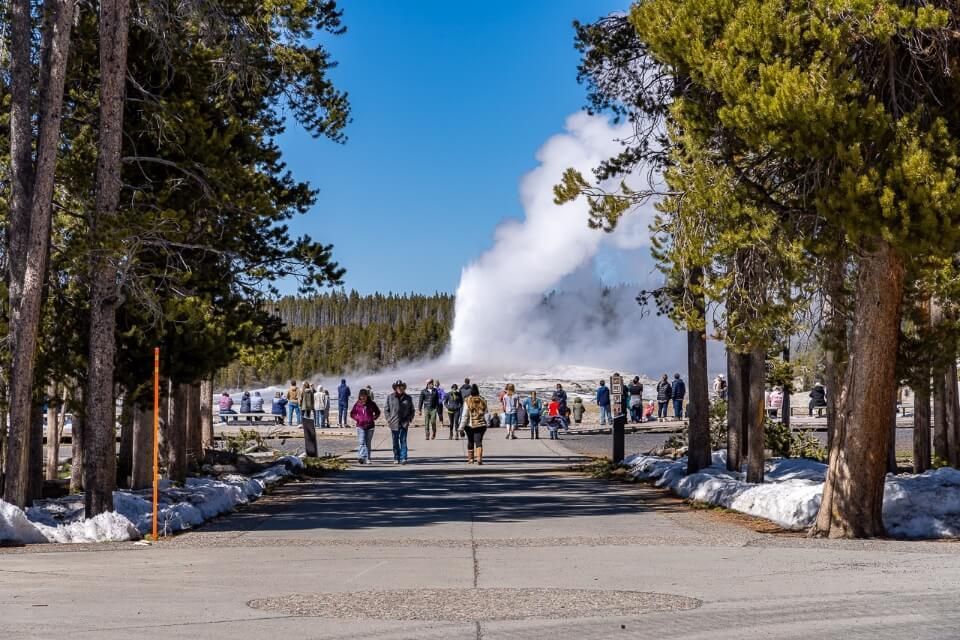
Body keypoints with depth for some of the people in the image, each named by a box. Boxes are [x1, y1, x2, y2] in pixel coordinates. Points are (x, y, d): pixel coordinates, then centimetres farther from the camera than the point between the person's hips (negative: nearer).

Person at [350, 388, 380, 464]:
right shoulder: (357, 404, 0)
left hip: (370, 426, 1)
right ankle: (361, 457, -22)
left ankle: (367, 459, 13)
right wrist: (357, 419, -4)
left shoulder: (371, 404, 1)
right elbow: (352, 413, 11)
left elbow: (377, 412, 14)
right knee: (361, 442, -13)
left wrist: (373, 418, -1)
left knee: (368, 443, 7)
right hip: (360, 426, -1)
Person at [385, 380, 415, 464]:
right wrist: (388, 419, 0)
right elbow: (386, 409, 10)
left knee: (403, 441, -6)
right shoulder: (390, 397, 5)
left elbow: (412, 411, 14)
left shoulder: (408, 398, 6)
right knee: (395, 442, 6)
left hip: (404, 424, -1)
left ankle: (403, 458, -6)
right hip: (394, 423, 1)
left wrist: (409, 419, 1)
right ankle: (396, 458, 14)